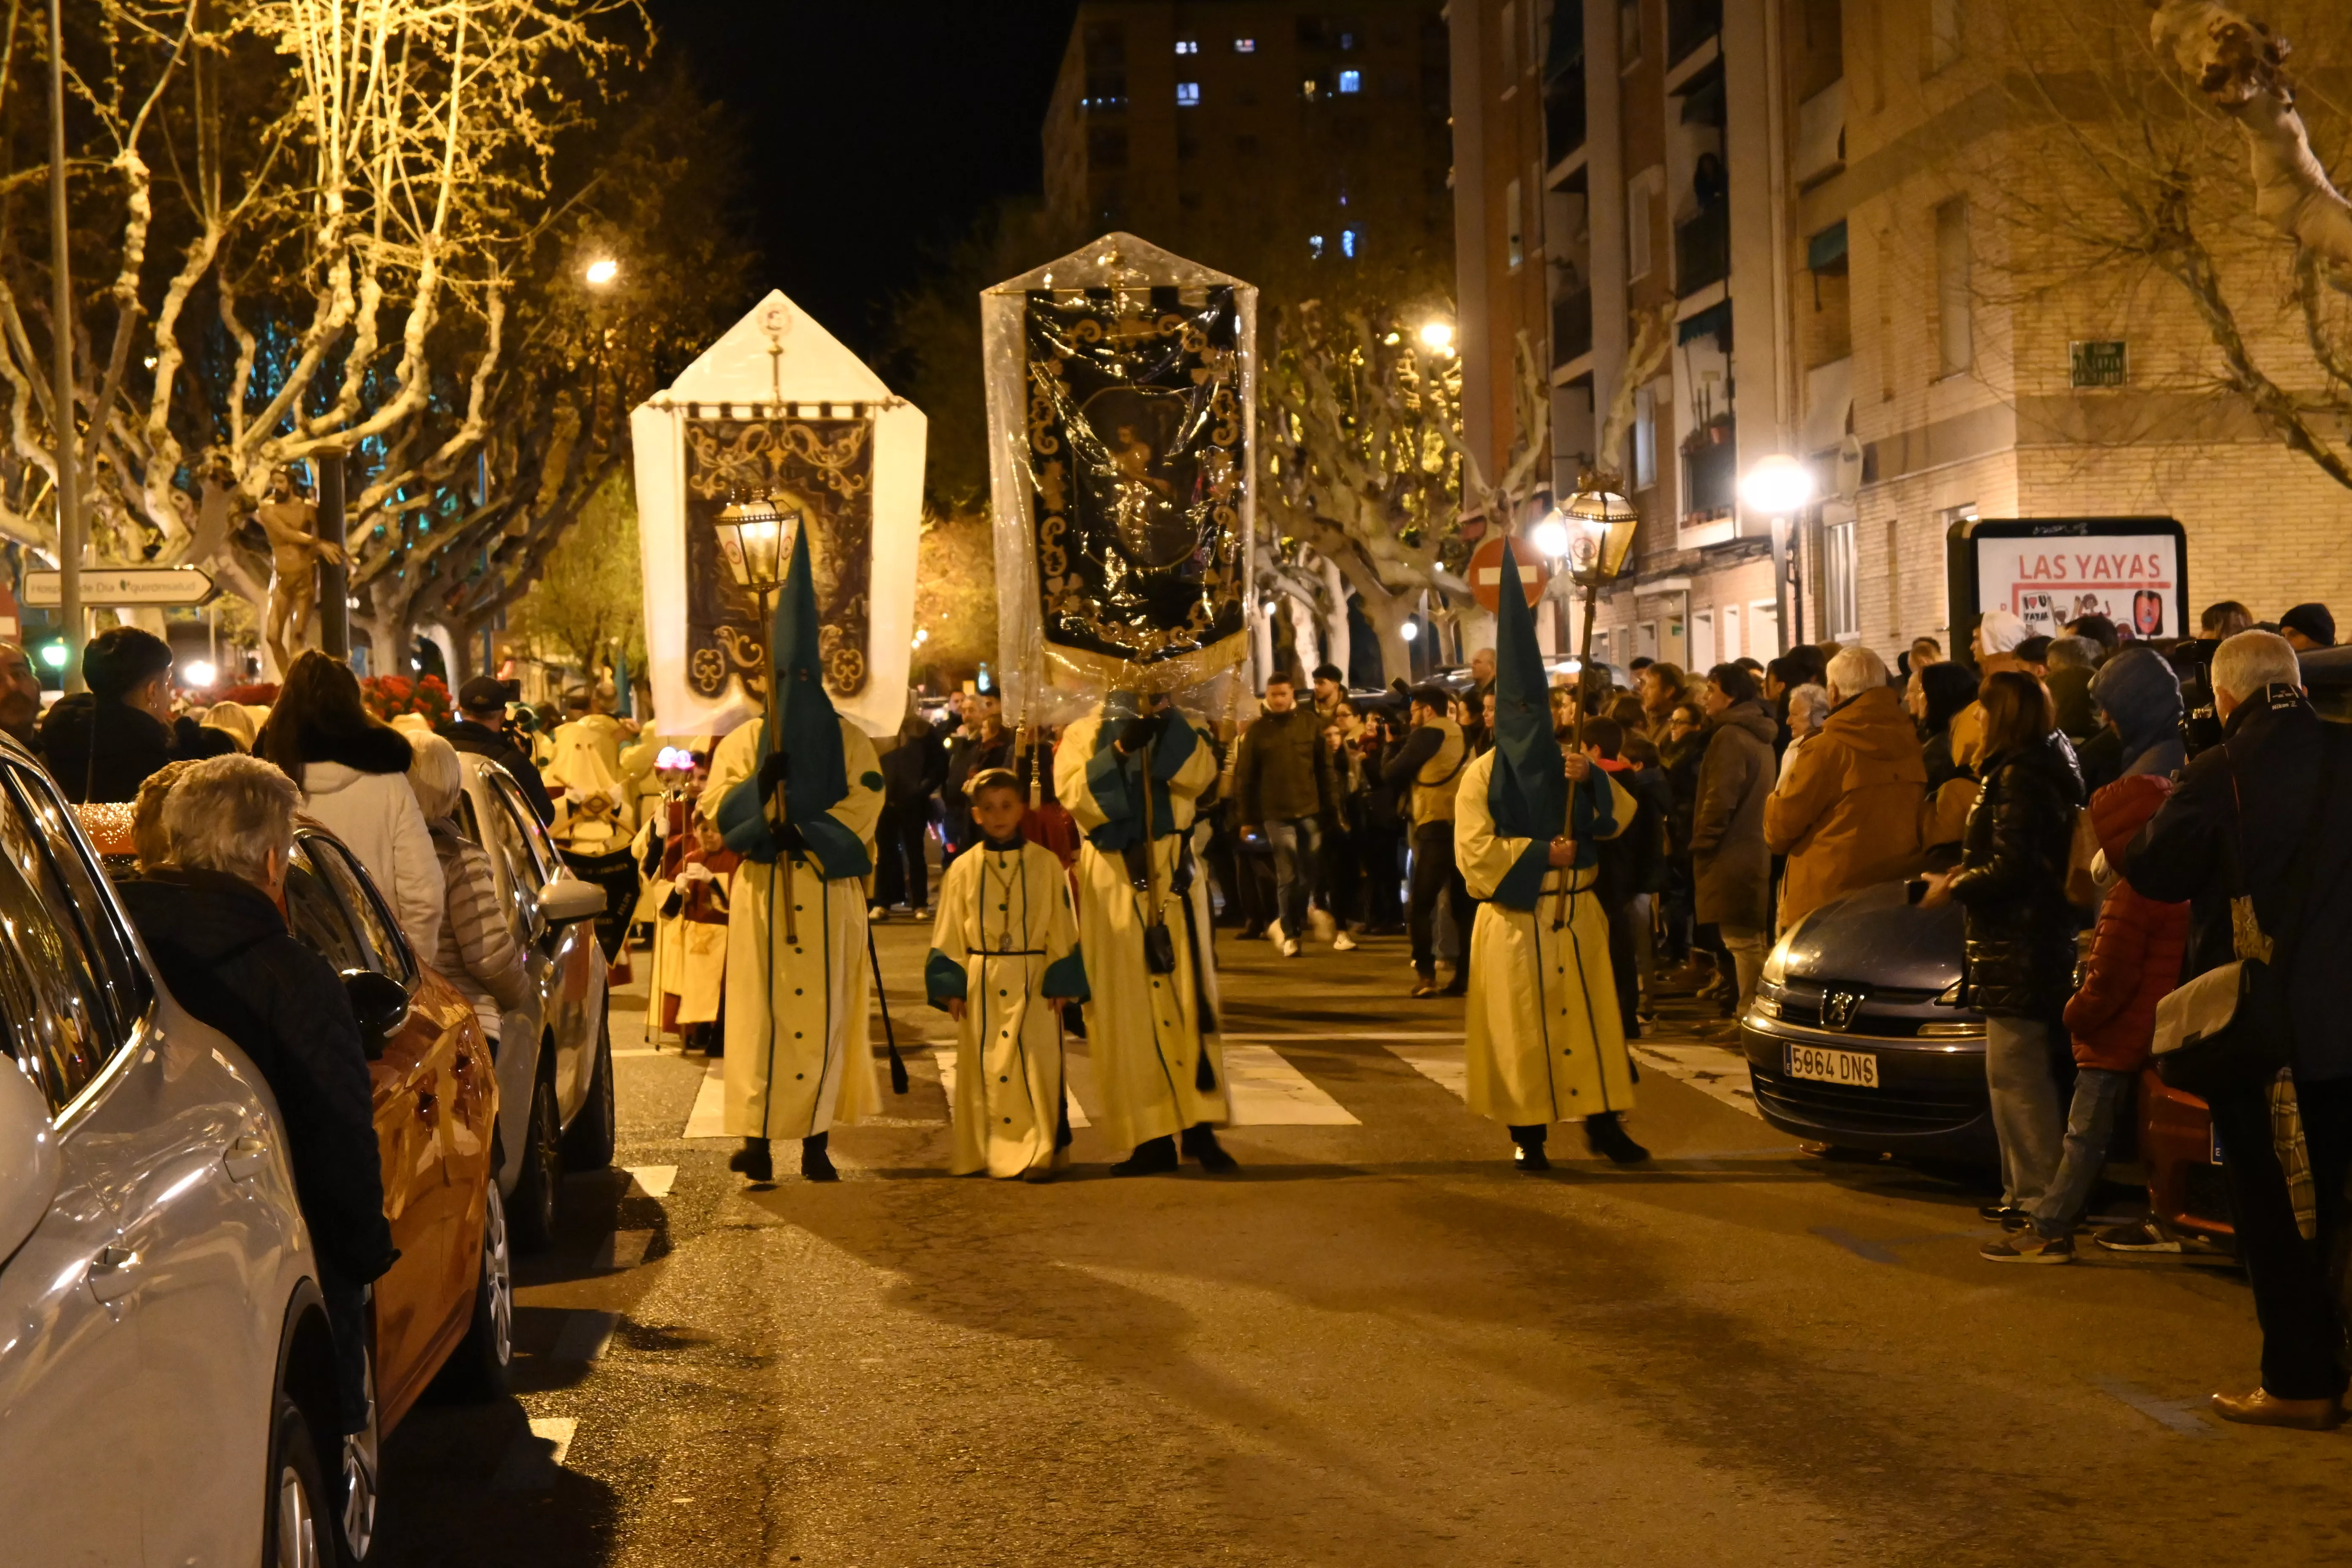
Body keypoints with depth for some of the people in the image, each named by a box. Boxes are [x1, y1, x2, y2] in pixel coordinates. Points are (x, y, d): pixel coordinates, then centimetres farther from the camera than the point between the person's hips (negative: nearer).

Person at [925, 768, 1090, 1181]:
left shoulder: (1046, 864, 2)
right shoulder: (963, 869, 3)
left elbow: (1062, 929, 2)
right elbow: (948, 934, 5)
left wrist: (1062, 983, -3)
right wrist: (951, 986, -2)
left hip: (1032, 982, -1)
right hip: (980, 985, 1)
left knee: (1036, 1068, -4)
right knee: (983, 1070, 5)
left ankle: (1040, 1151, -1)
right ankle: (983, 1152, 15)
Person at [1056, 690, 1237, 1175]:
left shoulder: (1176, 730, 14)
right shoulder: (1082, 735, 10)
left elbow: (1201, 774, -7)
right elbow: (1075, 797, -8)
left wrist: (1164, 715, -13)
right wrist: (1119, 751, -18)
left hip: (1172, 878, 1)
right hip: (1113, 883, -1)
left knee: (1187, 999, -4)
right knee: (1127, 1008, -2)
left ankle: (1199, 1127, -1)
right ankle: (1151, 1136, 0)